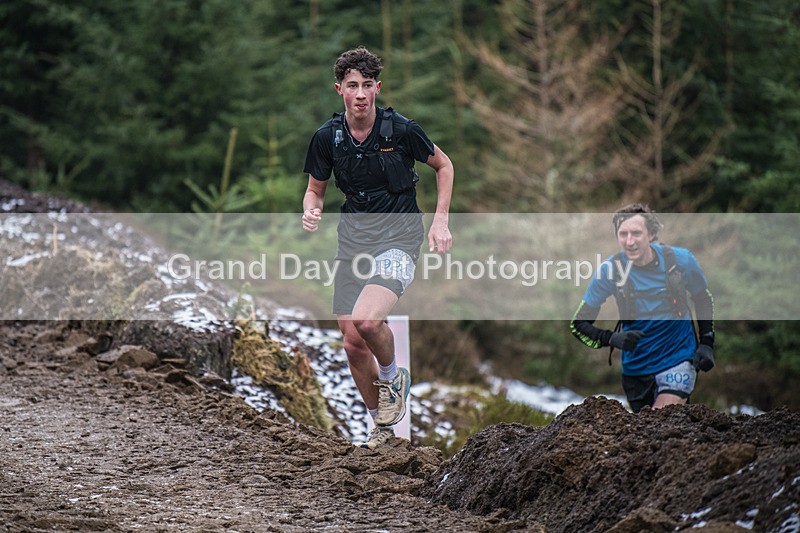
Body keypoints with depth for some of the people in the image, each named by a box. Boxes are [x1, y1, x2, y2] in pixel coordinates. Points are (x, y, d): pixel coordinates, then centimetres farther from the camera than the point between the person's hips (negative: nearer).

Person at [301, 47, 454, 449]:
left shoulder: (400, 130, -11)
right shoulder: (327, 137, -2)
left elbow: (443, 166, 6)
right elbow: (316, 189, 12)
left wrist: (440, 221, -2)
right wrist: (311, 212, -11)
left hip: (398, 235, -4)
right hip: (353, 239, 4)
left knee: (366, 320, -28)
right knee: (353, 345, 2)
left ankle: (391, 377, 4)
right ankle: (382, 425, 24)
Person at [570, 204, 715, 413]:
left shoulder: (680, 260, -11)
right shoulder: (611, 270, -12)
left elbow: (703, 299, 10)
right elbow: (578, 324, -7)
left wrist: (706, 344, 0)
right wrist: (612, 339, -25)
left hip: (678, 359, -2)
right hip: (636, 367, 2)